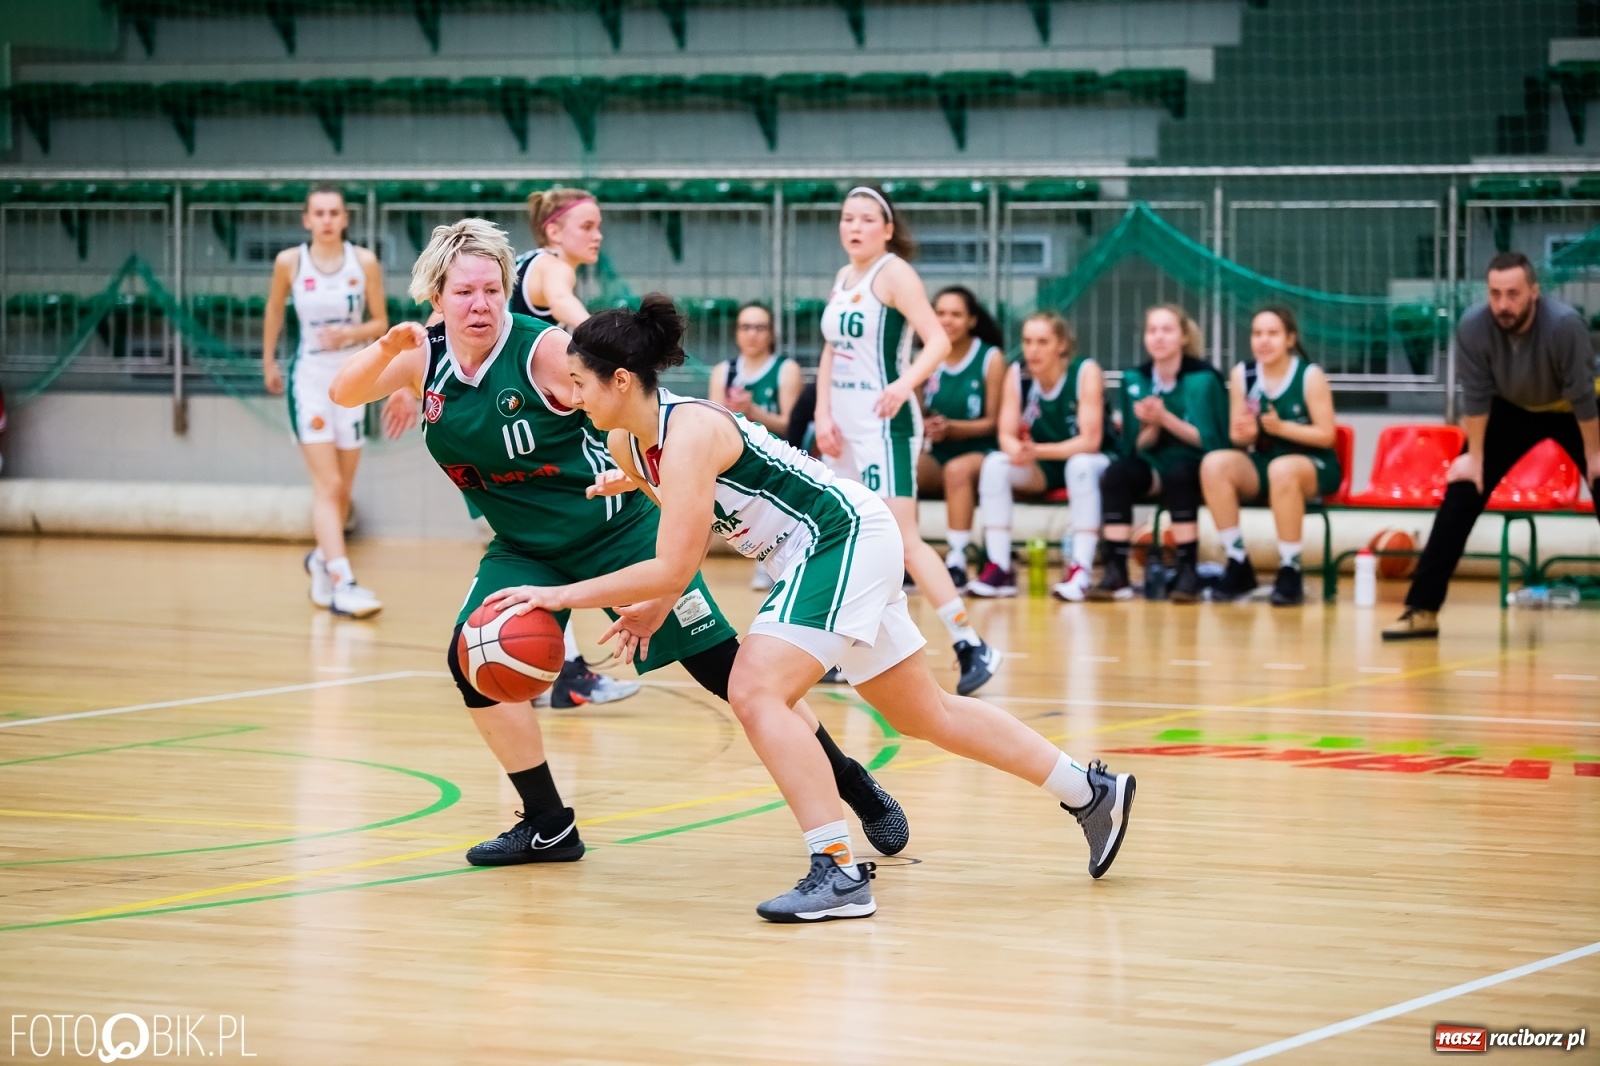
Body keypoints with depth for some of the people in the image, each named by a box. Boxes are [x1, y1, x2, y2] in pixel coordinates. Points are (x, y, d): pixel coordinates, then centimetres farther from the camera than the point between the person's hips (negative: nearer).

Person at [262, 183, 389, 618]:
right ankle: (342, 584, -20)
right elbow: (274, 312, 11)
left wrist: (352, 334, -17)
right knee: (328, 484, -14)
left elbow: (381, 323, 2)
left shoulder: (364, 262, -4)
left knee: (341, 489, 13)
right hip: (309, 377, -3)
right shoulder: (290, 261, -5)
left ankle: (322, 558, 39)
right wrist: (268, 363, 16)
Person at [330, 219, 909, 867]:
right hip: (525, 549, 6)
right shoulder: (425, 363, -5)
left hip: (619, 532, -6)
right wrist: (387, 349, -32)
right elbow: (344, 394, -13)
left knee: (726, 666, -7)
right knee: (474, 659, -14)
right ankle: (548, 827, 2)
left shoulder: (545, 351, -22)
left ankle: (854, 787, 8)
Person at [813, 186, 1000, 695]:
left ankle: (971, 646, -15)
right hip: (845, 426, 9)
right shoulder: (844, 278, 13)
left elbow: (938, 340, -20)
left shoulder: (894, 273, -10)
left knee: (902, 539, -15)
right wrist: (823, 415, 2)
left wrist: (907, 382, -37)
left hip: (884, 424, -9)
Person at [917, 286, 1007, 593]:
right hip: (938, 455, 3)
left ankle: (957, 562, -31)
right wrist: (922, 426, -16)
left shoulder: (991, 359, -3)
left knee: (958, 469, -36)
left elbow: (993, 421, -5)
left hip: (981, 453, -3)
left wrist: (951, 427, -20)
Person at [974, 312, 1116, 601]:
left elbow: (1090, 441, -26)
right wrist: (1018, 450, -36)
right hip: (1043, 468, 4)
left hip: (1092, 461, -4)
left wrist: (1038, 451, -38)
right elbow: (1007, 436, -11)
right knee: (995, 464, -22)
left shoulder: (1086, 372, -22)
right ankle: (999, 569, -24)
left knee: (1080, 465, -37)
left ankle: (1081, 570, -37)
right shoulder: (1017, 374, -10)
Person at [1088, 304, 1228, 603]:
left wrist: (1165, 418, -21)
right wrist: (1151, 426, -16)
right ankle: (1116, 572, -29)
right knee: (1116, 473, -27)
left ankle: (1188, 571, -28)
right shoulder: (1135, 380, 5)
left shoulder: (1203, 379, -8)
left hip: (1194, 468, -4)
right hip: (1152, 468, 4)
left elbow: (1210, 441, -11)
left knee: (1178, 476, -37)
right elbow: (1138, 447, 6)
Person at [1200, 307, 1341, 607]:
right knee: (1214, 463, -25)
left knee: (1283, 469, -39)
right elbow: (1236, 435, 4)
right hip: (1260, 465, 4)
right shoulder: (1242, 374, 1)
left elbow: (1326, 435, -11)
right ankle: (1238, 565, -17)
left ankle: (1290, 571, -26)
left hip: (1314, 468, -4)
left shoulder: (1310, 376, -10)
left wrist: (1281, 427, -25)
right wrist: (1246, 433, -21)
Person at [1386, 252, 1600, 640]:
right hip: (1511, 410, 2)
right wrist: (1475, 457, -13)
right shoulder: (1473, 327, -29)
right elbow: (1476, 395, -18)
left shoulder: (1564, 324, -36)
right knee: (1461, 495, -6)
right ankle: (1422, 610, -3)